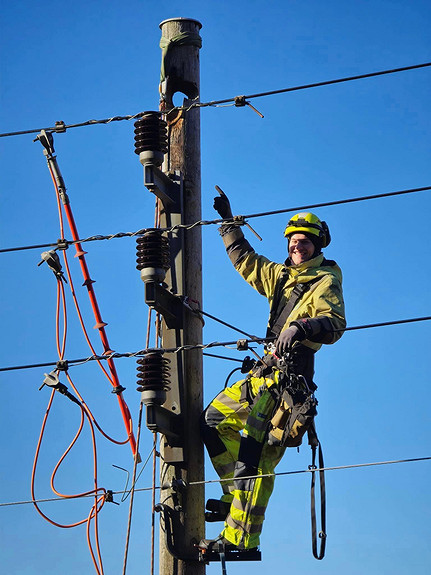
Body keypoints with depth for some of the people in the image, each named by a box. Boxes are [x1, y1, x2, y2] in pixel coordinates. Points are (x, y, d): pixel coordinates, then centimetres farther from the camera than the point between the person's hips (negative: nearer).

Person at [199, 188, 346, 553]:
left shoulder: (325, 282, -3)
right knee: (214, 420, 15)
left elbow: (335, 324, -20)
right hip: (265, 375, 9)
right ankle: (238, 496, 12)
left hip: (288, 378, -9)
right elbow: (245, 259, 36)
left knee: (255, 455, -15)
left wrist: (302, 327, -38)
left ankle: (241, 539, -17)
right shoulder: (281, 276, 21)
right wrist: (228, 221, 39)